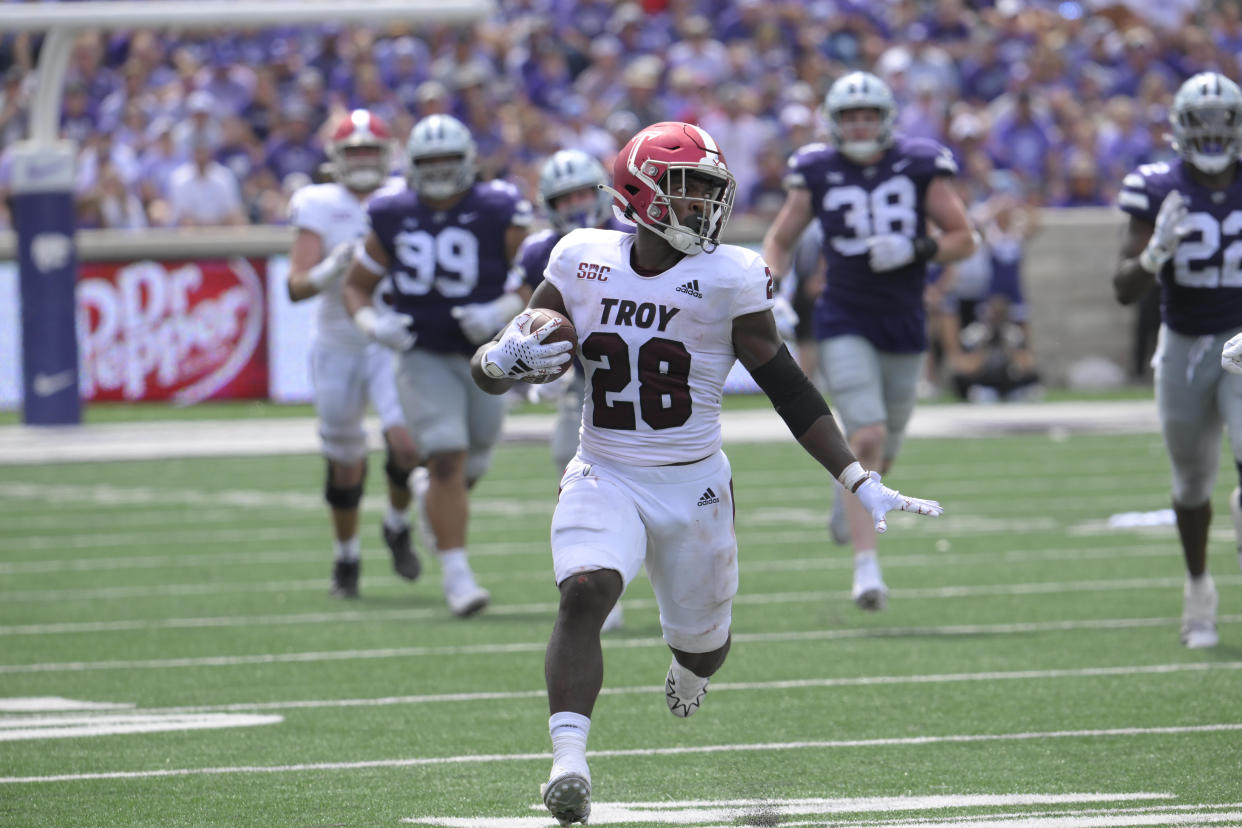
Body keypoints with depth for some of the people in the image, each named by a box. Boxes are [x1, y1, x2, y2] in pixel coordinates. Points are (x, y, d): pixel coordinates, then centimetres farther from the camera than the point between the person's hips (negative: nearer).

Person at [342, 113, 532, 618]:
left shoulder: (498, 215, -11)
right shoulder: (393, 219, -6)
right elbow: (356, 285, 6)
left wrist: (504, 310, -25)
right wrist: (371, 323, -14)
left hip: (485, 354, 1)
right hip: (424, 357, -1)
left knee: (473, 460, 15)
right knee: (447, 458, -14)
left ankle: (429, 492, 52)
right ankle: (457, 576, -11)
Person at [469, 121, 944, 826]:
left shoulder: (728, 278, -9)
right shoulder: (583, 262, -2)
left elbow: (788, 388, -4)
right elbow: (491, 367, 4)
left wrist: (862, 482, -9)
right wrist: (507, 360, -22)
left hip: (692, 484, 0)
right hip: (604, 478, 0)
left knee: (702, 641, 13)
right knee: (584, 593, -28)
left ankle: (689, 670, 54)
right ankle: (569, 763, -33)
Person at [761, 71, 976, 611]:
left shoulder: (920, 167, -2)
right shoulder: (818, 174, -1)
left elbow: (963, 238, 1)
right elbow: (779, 239, 11)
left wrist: (915, 249, -17)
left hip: (904, 324, 2)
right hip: (845, 321, -2)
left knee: (884, 448, 15)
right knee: (867, 436, -19)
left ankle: (850, 499, 51)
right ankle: (866, 565, -19)